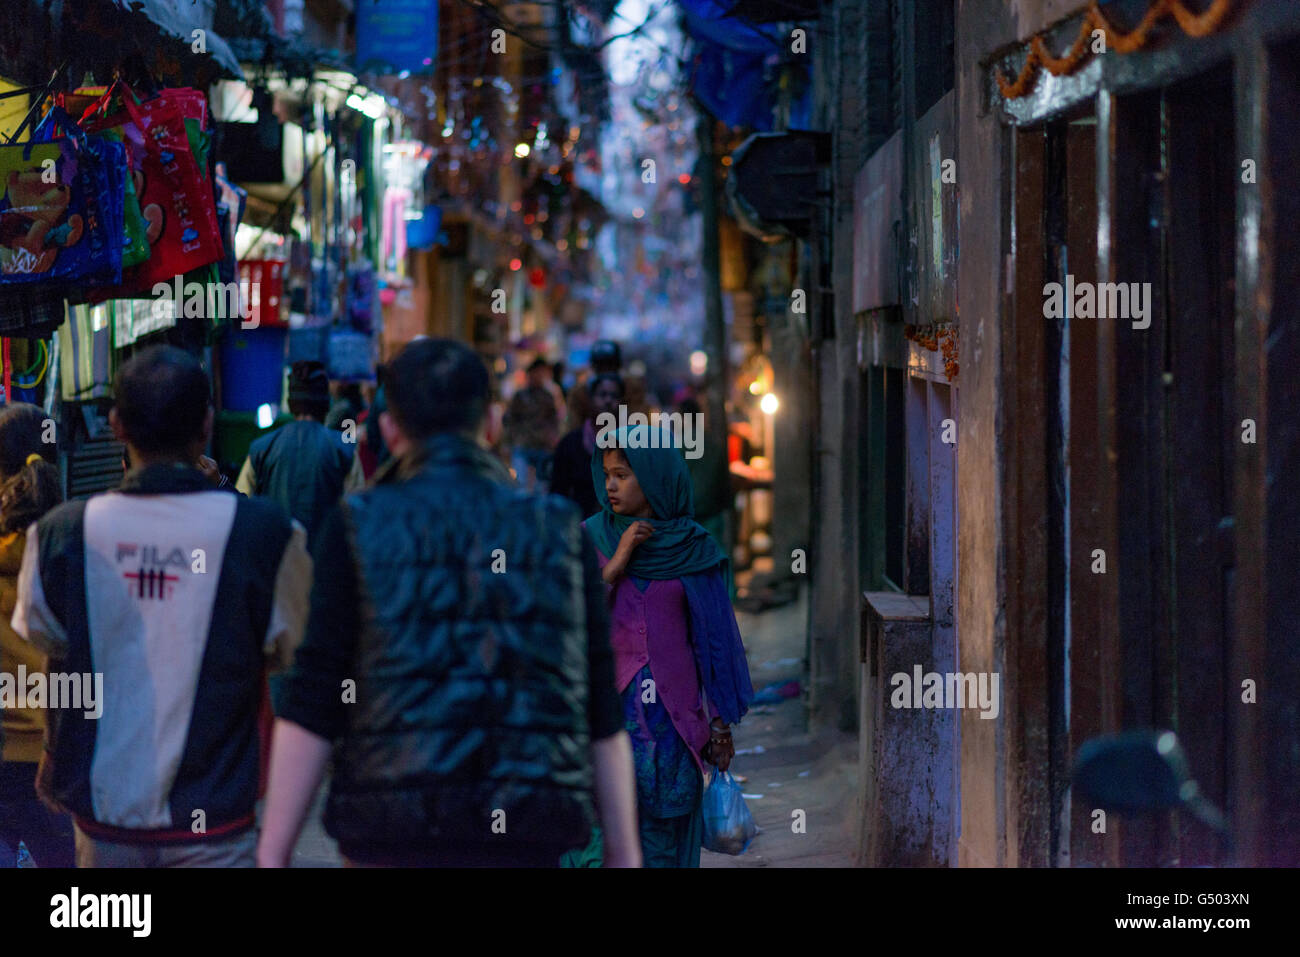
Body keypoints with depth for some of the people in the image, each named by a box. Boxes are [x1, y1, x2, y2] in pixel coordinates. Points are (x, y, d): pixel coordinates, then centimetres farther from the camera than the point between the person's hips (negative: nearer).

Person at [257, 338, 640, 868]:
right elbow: (601, 714, 7)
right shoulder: (560, 531, 8)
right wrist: (625, 852, 13)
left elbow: (312, 709, -4)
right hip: (524, 839, 2)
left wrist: (272, 854, -1)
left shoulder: (358, 526, 1)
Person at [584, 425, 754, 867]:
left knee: (664, 844, 1)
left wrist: (721, 722, 3)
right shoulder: (592, 538, 4)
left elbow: (715, 635, 6)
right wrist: (618, 562, -12)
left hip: (673, 714, 0)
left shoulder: (695, 549, 3)